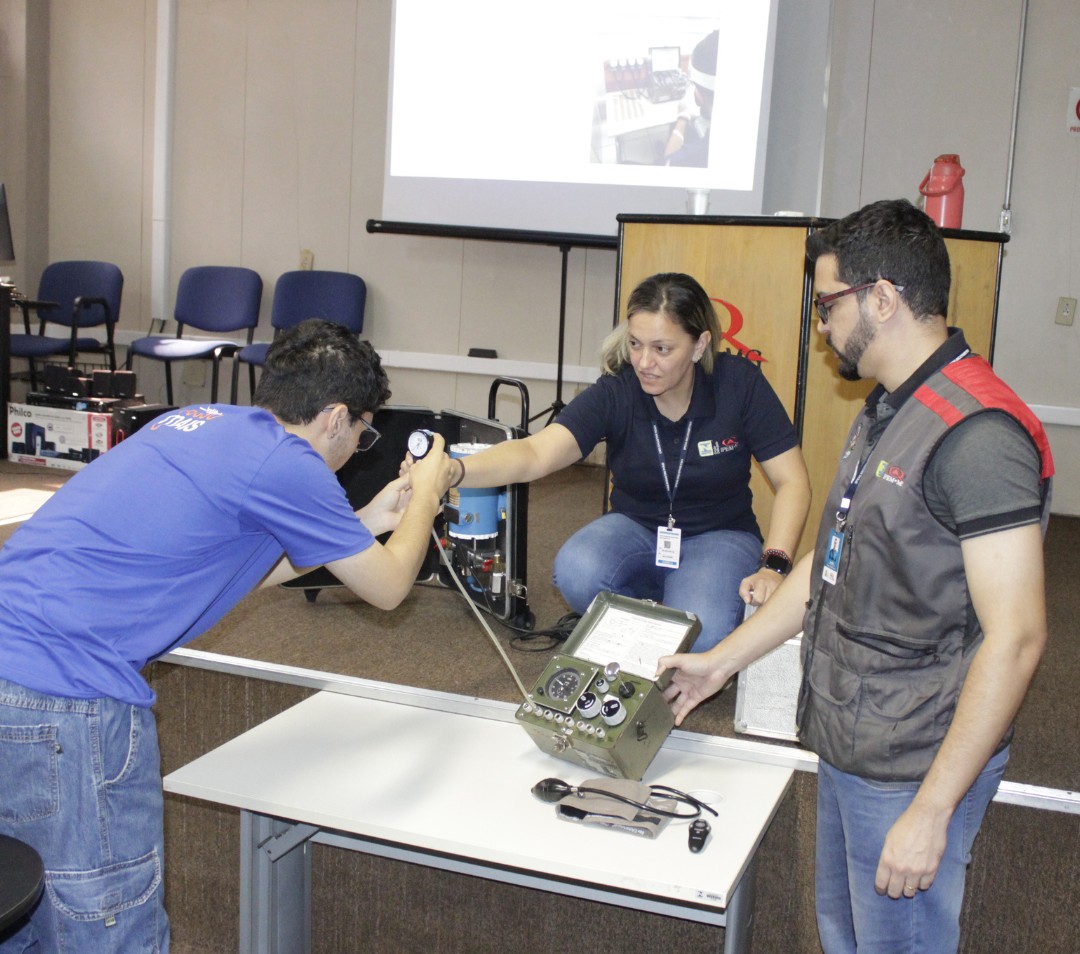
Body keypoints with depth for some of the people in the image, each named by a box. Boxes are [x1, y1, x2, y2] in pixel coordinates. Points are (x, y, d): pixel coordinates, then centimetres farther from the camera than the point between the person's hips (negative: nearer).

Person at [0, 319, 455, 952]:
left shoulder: (201, 424, 16)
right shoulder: (284, 465, -10)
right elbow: (388, 587, 4)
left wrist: (366, 523, 34)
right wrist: (426, 496, 22)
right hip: (63, 691, -10)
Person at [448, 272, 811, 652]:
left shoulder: (739, 384, -15)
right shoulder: (614, 393, -15)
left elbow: (792, 482, -10)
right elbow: (536, 453, -29)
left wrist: (773, 565, -24)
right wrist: (454, 471, -47)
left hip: (718, 536, -1)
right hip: (637, 528, 2)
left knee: (698, 637, -32)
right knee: (576, 574, -31)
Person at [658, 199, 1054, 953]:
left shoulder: (976, 432, -22)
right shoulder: (887, 410, 11)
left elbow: (1015, 637, -25)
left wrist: (931, 811, -24)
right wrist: (722, 662, 18)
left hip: (913, 768, -9)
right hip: (846, 742, 10)